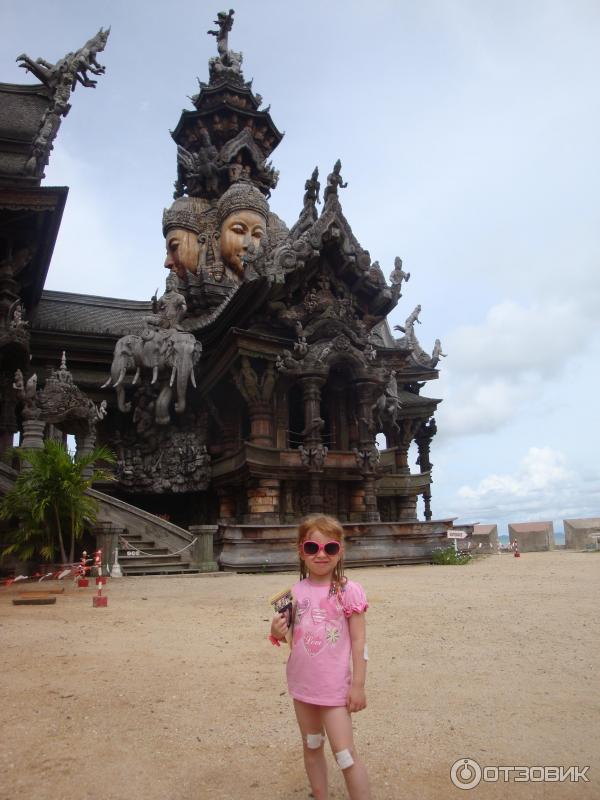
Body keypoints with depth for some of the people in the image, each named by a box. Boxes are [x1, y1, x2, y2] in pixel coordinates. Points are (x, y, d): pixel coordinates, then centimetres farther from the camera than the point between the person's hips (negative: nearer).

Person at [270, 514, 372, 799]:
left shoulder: (349, 591, -14)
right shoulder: (296, 591, -2)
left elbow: (359, 641, -11)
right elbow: (289, 636, 8)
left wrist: (358, 685, -12)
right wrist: (277, 631, -14)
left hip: (334, 687, -5)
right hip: (302, 684, 5)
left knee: (345, 754, -3)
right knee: (311, 748, 20)